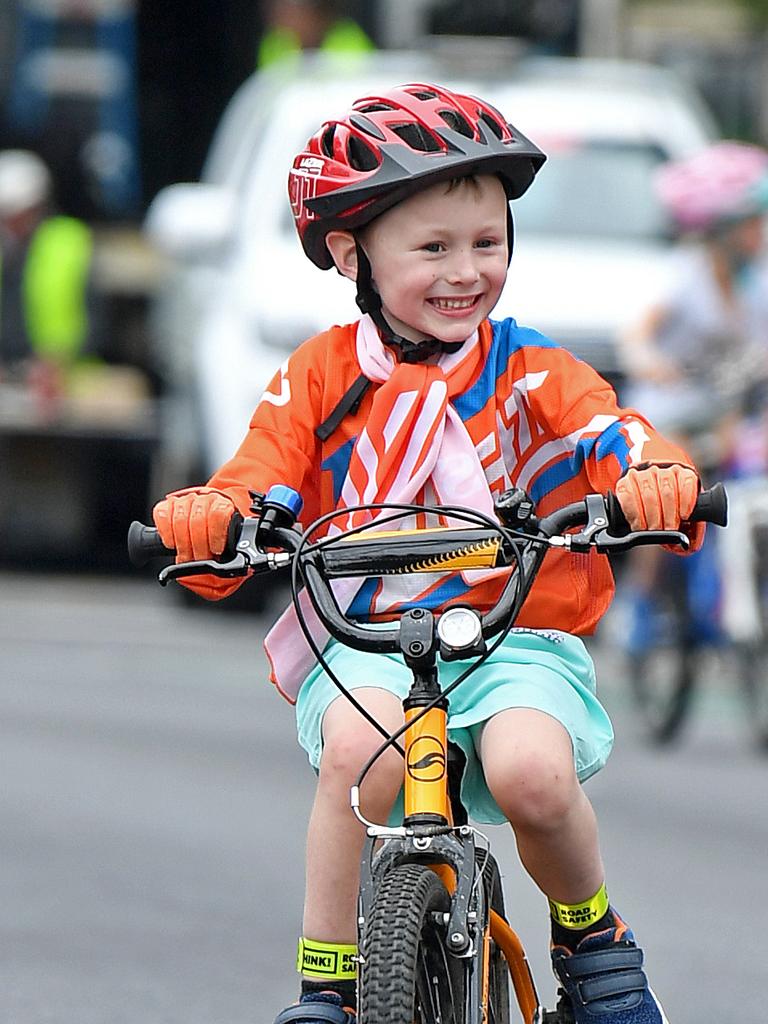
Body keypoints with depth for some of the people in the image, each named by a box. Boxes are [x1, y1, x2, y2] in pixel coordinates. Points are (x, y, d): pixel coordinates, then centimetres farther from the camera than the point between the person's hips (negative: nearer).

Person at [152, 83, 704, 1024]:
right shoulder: (322, 378, 7)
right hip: (363, 645, 0)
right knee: (358, 747, -35)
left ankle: (588, 932, 2)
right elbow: (261, 480, 0)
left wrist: (655, 479, -34)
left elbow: (611, 437, -9)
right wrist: (210, 515, -25)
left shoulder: (532, 373, 6)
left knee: (531, 769, -31)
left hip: (519, 640, 0)